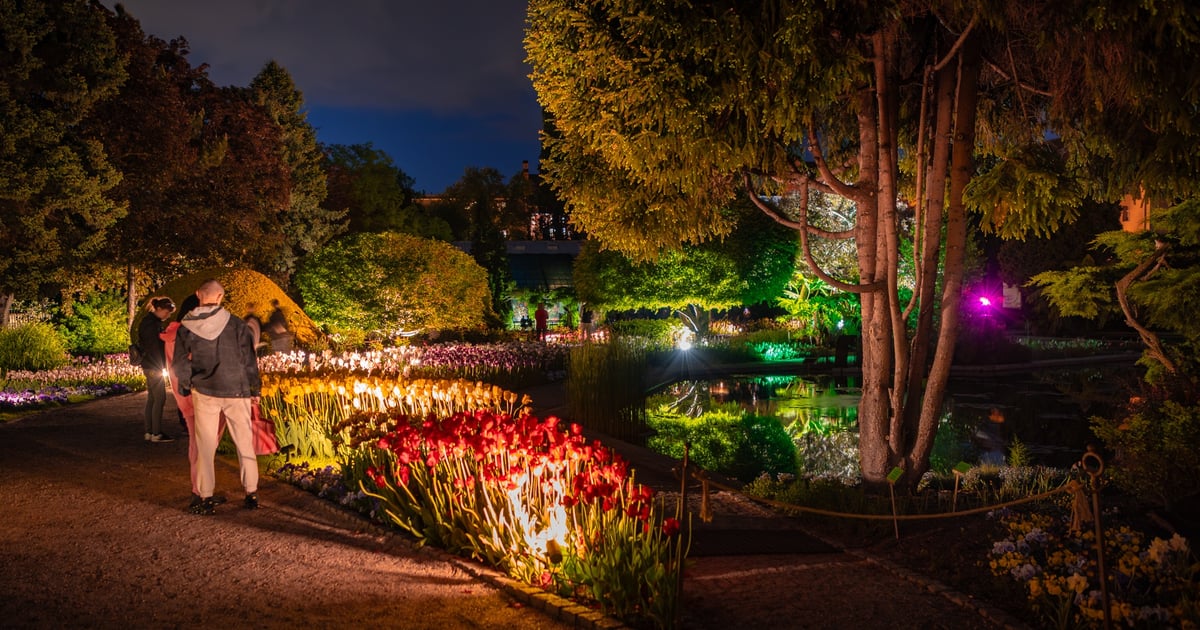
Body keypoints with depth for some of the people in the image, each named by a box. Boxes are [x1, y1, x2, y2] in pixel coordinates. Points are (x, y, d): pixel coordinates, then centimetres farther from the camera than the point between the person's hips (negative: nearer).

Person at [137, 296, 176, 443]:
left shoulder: (152, 321, 15)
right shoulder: (151, 323, -16)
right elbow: (153, 347, -19)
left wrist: (162, 365, 17)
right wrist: (161, 367, -15)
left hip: (151, 366, 10)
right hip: (154, 366, -10)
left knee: (152, 398, 11)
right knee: (160, 399, -7)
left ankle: (149, 432, 14)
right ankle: (156, 433, -4)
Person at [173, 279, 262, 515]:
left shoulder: (186, 327, -2)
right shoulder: (236, 324, -7)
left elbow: (180, 363, 3)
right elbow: (249, 359, -3)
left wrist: (185, 388, 18)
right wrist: (255, 389, 7)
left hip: (204, 392, 1)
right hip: (236, 391, -1)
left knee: (204, 445, 8)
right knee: (244, 442, 8)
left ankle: (205, 498, 10)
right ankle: (251, 493, 12)